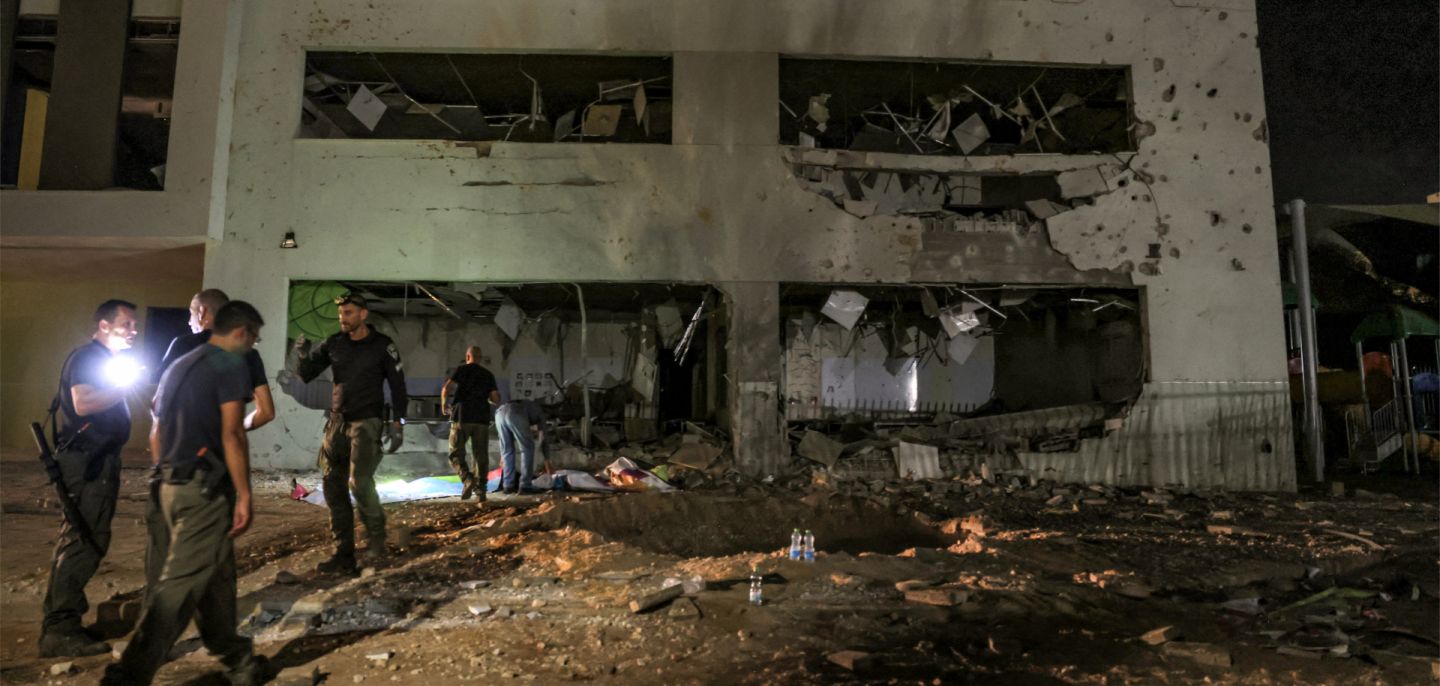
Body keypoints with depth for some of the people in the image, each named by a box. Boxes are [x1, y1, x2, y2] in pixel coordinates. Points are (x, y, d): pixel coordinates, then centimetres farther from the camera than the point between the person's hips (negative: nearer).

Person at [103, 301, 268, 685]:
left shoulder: (179, 366, 17)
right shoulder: (230, 365, -10)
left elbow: (156, 433, 21)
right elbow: (232, 435, -17)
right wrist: (244, 495, -15)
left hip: (173, 486, 9)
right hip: (206, 489, -9)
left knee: (215, 577, 15)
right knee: (181, 585, -5)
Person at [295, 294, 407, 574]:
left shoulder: (382, 345, -4)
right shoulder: (333, 344, 5)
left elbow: (397, 385, -1)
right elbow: (306, 373, 3)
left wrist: (397, 424, -6)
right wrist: (300, 356, -19)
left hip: (366, 423, -5)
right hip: (337, 422, 5)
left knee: (360, 482, -17)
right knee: (333, 487, 4)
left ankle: (376, 539, 5)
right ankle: (344, 554, 12)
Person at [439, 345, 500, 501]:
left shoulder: (462, 369, 4)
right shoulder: (488, 374, 13)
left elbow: (446, 389, -8)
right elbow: (496, 399, 6)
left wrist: (444, 405, 9)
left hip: (462, 418, -3)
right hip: (482, 419, 3)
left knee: (456, 454, 5)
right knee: (481, 455, 9)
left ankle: (468, 479, -18)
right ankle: (481, 488, 1)